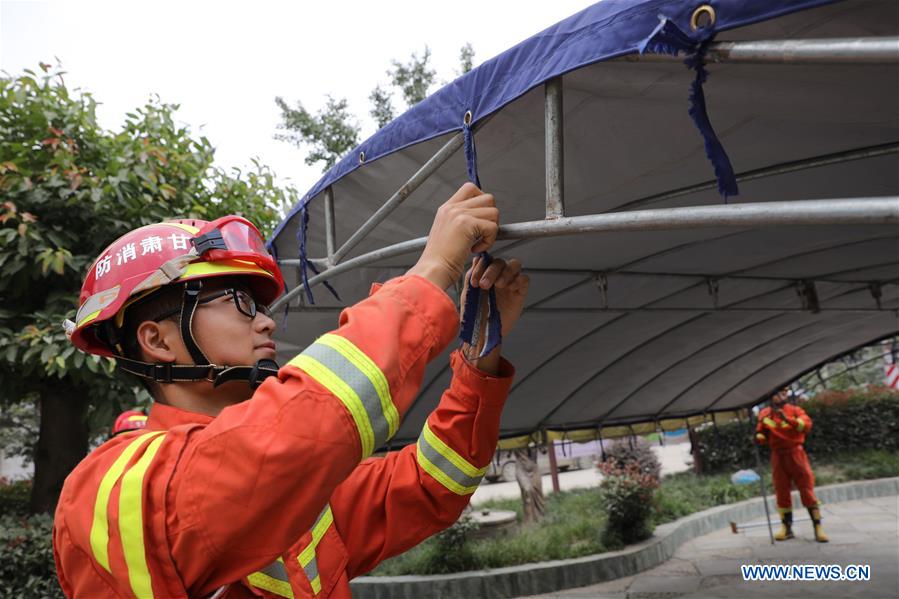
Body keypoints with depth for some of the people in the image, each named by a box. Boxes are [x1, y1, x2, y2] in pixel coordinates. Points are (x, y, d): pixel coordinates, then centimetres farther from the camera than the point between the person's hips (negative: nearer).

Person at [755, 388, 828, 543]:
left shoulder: (795, 410, 2)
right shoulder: (764, 414, 8)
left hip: (795, 454, -2)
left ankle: (818, 528, 0)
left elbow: (807, 424, -17)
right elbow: (761, 434, 15)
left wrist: (787, 419, -30)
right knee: (781, 493, 7)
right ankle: (786, 528, 18)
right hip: (777, 456, 2)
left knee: (807, 490, -4)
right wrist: (758, 437, -8)